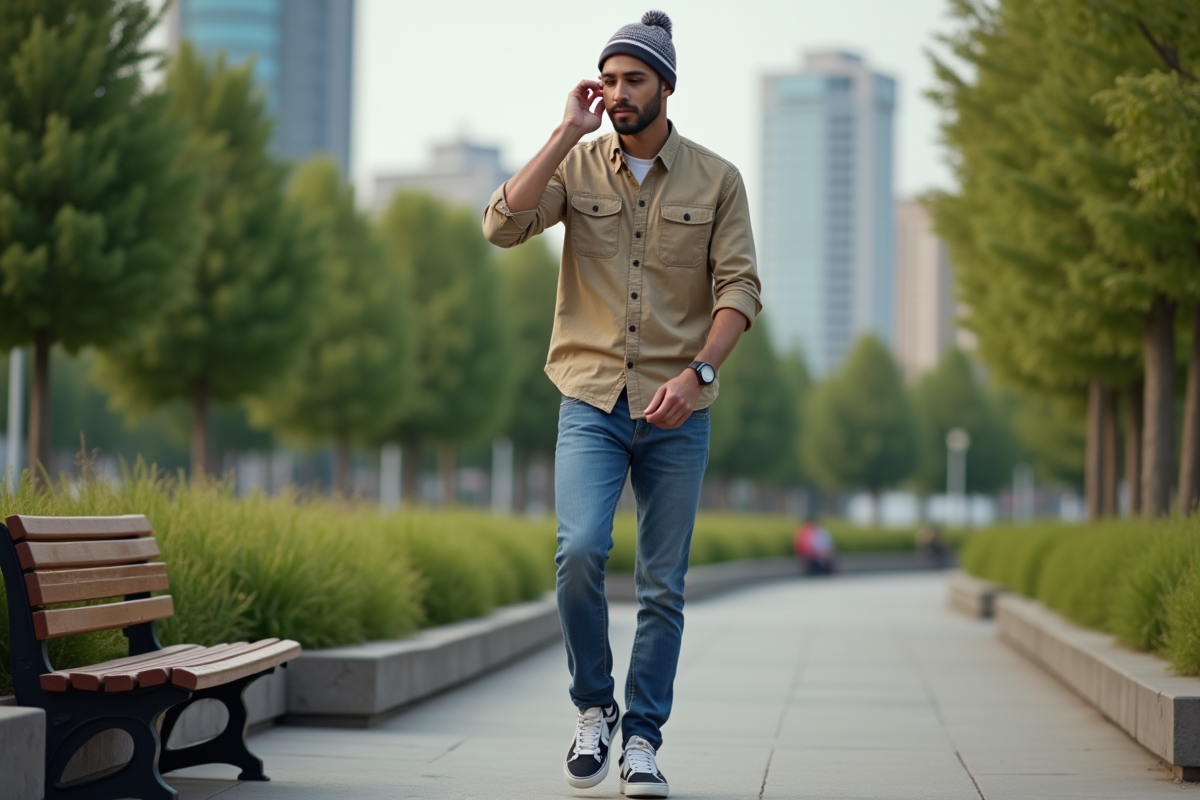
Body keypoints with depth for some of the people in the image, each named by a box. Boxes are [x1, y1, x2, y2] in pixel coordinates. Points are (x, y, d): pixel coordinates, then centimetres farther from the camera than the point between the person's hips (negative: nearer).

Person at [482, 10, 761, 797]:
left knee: (663, 585, 4)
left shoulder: (716, 180, 3)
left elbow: (740, 288, -2)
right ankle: (593, 706, 4)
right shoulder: (577, 166, 4)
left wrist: (697, 372, -17)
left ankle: (642, 737, 15)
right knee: (580, 552, -18)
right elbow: (503, 226, -12)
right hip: (591, 403, 0)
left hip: (676, 410, 1)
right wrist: (568, 134, -13)